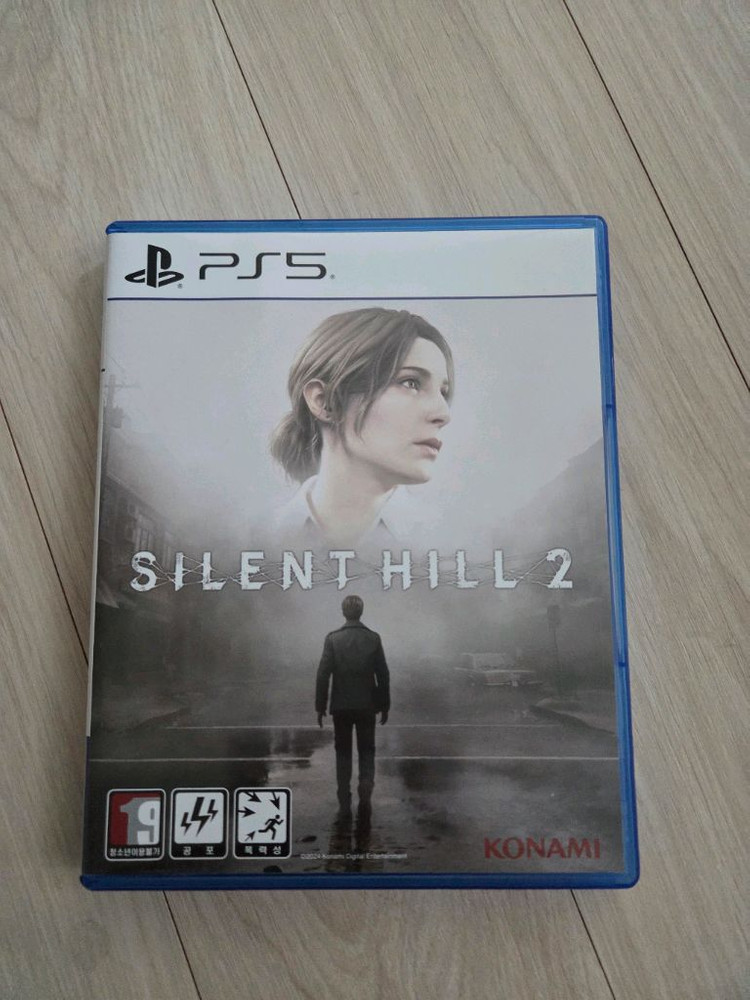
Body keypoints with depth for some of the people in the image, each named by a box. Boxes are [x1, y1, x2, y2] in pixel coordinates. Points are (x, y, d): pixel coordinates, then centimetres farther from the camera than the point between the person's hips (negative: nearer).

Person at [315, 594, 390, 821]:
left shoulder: (333, 639, -7)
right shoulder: (373, 638, -3)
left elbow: (323, 674, -8)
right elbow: (383, 674, -1)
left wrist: (320, 706, 0)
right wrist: (384, 705, 8)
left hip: (341, 706, 0)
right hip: (367, 705, 0)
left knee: (343, 753, 11)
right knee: (366, 751, 14)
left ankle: (345, 806, 12)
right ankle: (366, 786, -9)